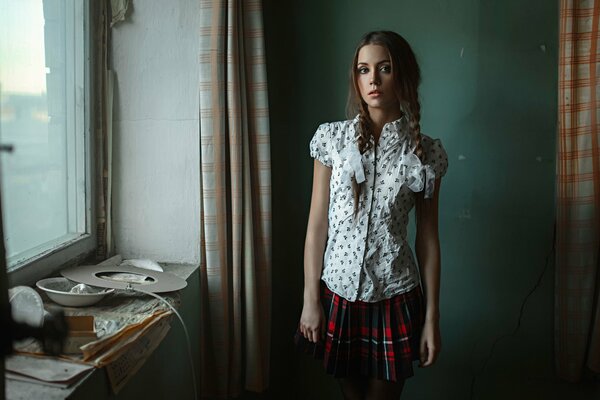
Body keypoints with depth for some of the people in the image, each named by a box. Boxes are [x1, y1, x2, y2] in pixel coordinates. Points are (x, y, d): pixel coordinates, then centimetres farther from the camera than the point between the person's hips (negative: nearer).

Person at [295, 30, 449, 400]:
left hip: (394, 298, -1)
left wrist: (432, 318, 0)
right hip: (338, 292, 1)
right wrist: (311, 300, -3)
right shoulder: (332, 139, -4)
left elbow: (428, 238, -1)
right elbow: (317, 224, -2)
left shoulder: (425, 152, -5)